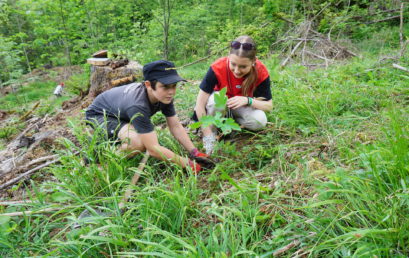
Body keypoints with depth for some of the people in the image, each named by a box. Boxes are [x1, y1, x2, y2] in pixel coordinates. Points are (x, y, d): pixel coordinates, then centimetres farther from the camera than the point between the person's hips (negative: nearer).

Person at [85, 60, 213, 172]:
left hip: (120, 115, 8)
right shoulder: (138, 105, -41)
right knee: (138, 143, -32)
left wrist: (195, 152, -21)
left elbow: (176, 126, -12)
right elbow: (153, 149, -40)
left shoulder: (165, 96, -19)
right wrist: (187, 163, -35)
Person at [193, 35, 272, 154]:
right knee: (215, 99, -37)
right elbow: (200, 104, -31)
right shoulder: (217, 68, -32)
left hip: (242, 105, 2)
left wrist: (248, 100, -40)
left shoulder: (261, 72, -27)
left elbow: (269, 105, -20)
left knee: (260, 121, -28)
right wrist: (208, 136, -33)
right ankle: (212, 134, -13)